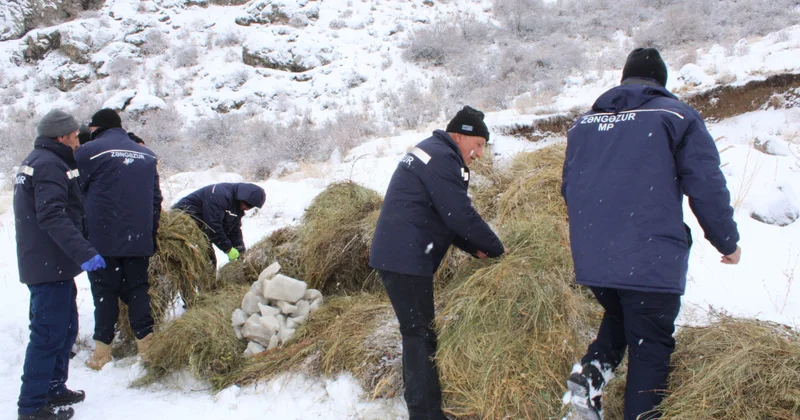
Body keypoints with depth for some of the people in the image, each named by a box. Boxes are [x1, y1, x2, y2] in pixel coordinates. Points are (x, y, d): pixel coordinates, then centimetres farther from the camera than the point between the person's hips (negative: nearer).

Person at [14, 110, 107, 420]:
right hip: (50, 264, -11)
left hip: (46, 262, 11)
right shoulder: (49, 165, -16)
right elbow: (53, 217, -27)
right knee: (50, 333, -5)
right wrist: (84, 253, -33)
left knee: (66, 327, 18)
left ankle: (53, 388, 29)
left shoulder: (36, 161, 18)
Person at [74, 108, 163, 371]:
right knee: (137, 290, 12)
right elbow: (156, 199, 14)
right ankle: (146, 342, 8)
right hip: (139, 240, 4)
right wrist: (150, 235, 20)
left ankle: (102, 351, 10)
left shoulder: (89, 152, -4)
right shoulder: (146, 155, 12)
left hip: (102, 240, -4)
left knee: (104, 293, 4)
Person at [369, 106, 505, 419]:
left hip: (397, 254, 11)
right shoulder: (442, 158, -14)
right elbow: (461, 215, -19)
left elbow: (442, 216, 21)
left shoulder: (431, 151, 20)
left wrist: (474, 247, 11)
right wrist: (497, 250, -6)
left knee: (417, 331, 17)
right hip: (405, 259, -11)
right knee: (420, 334, -8)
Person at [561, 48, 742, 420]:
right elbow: (706, 186, -5)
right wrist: (727, 241, 8)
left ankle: (592, 369, 5)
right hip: (651, 259, -5)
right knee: (650, 347, 6)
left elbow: (569, 188, 21)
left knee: (619, 316, 27)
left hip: (590, 259, 5)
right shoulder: (676, 115, -1)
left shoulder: (583, 123, 13)